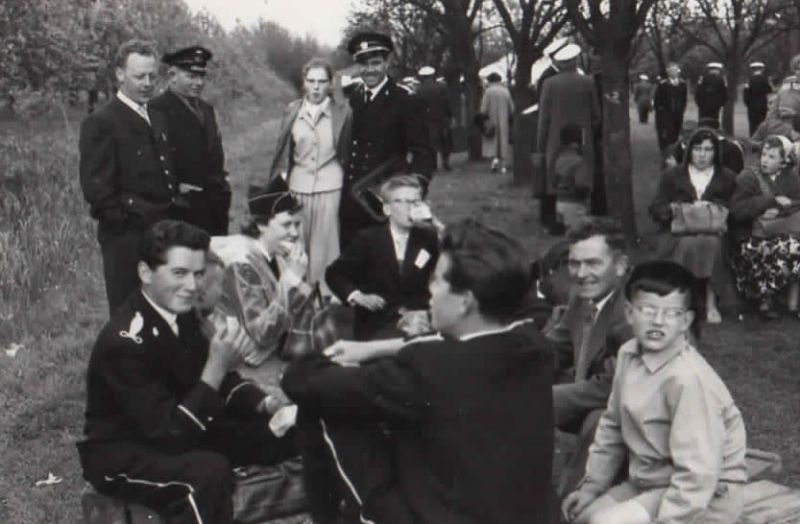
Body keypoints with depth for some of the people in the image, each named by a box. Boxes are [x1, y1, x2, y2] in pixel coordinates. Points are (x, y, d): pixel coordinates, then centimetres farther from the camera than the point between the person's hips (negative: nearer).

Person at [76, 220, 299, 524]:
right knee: (210, 471, -36)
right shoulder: (125, 341, -29)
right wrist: (217, 365, -38)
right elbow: (169, 433, -32)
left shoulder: (181, 314, -5)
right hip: (121, 455, -8)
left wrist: (263, 403, -10)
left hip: (174, 430, 8)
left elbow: (214, 380, 8)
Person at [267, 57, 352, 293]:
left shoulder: (342, 112, 1)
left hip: (330, 186, -2)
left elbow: (348, 153, 5)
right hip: (298, 184, 2)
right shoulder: (292, 111, 7)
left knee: (325, 244, 0)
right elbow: (283, 152, 11)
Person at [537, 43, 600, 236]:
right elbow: (596, 115, 4)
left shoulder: (549, 84, -5)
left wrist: (541, 145, 3)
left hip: (556, 142, -1)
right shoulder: (587, 83, -2)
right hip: (581, 143, 1)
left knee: (554, 185, 5)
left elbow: (544, 117, -3)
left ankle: (554, 223, 4)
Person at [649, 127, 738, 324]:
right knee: (688, 244, -35)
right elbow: (655, 210, 10)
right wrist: (672, 209, -11)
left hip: (714, 232, 0)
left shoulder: (728, 178, 19)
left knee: (711, 244, -35)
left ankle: (711, 303, -34)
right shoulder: (672, 175, 18)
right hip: (679, 233, 0)